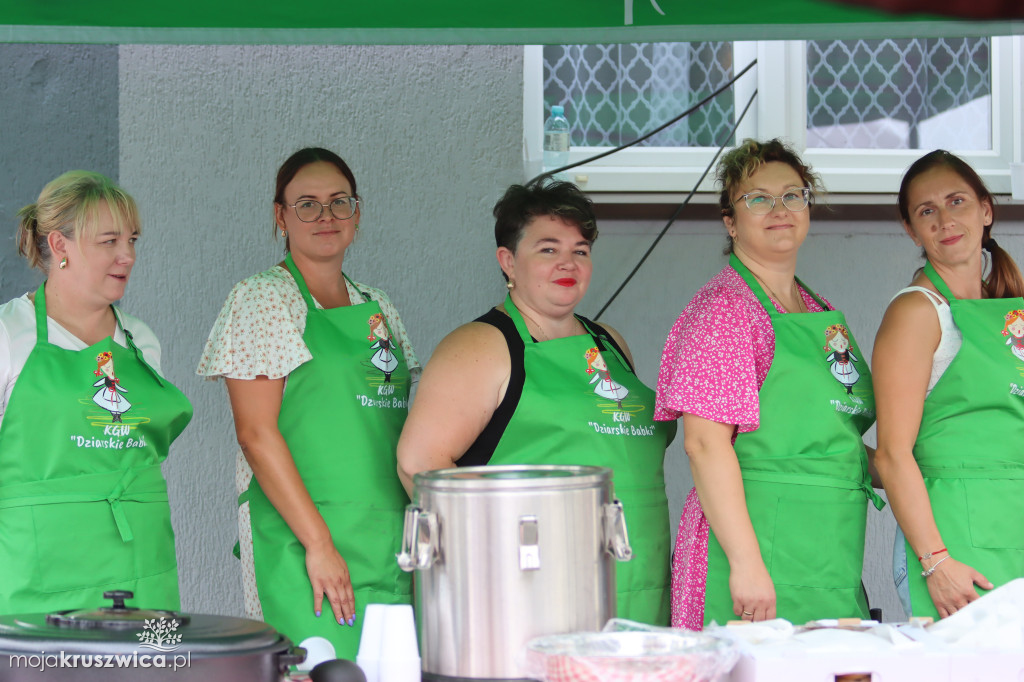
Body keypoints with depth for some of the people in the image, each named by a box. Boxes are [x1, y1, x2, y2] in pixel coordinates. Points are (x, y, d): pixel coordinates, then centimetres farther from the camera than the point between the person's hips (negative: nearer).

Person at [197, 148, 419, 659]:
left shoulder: (378, 307, 16)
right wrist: (319, 542, -17)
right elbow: (256, 433, -11)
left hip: (387, 540, 6)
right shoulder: (262, 299, -3)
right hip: (297, 534, -6)